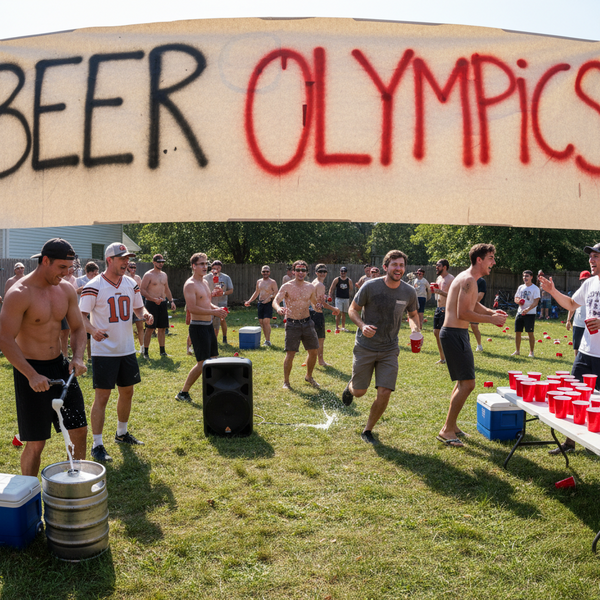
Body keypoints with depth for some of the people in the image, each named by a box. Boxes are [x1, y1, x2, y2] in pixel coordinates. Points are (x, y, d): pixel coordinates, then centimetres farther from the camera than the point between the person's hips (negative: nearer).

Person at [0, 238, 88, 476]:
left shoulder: (66, 290, 2)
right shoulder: (19, 293, -18)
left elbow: (78, 328, 9)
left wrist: (78, 357, -10)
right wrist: (32, 376, -27)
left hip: (60, 366, 6)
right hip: (30, 369, -6)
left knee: (80, 430, 9)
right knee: (35, 443, 2)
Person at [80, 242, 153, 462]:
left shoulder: (131, 284, 6)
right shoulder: (94, 287, -13)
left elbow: (138, 307, 17)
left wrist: (145, 314, -6)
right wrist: (93, 330, -33)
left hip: (127, 349, 7)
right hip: (104, 351, -6)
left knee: (127, 392, 16)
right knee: (102, 396, -3)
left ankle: (122, 433, 36)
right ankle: (97, 445, 8)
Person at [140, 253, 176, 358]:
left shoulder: (164, 275, 15)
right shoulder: (148, 275, -7)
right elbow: (142, 290, -11)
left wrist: (171, 301, 12)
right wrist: (154, 299, -20)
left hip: (162, 303, 6)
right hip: (151, 304, -6)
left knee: (162, 328, 9)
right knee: (150, 329, -5)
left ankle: (162, 351, 18)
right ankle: (145, 352, 4)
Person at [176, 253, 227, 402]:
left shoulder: (204, 282, 14)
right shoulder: (190, 285, -15)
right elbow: (192, 308, -24)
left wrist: (216, 308, 4)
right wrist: (213, 312, -24)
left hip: (209, 325, 9)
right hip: (198, 327, -9)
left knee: (213, 359, 15)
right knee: (202, 363, -7)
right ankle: (183, 393, 3)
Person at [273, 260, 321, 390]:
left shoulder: (310, 287, 5)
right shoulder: (287, 287, -8)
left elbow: (315, 303, 18)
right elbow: (275, 301, -19)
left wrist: (318, 305, -7)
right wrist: (278, 308, -42)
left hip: (307, 323, 4)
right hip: (292, 324, -4)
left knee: (314, 351, 7)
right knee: (290, 354, -6)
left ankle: (309, 377, 31)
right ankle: (286, 381, 12)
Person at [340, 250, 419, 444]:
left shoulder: (409, 292, -4)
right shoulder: (370, 286, -13)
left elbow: (413, 314, 14)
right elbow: (353, 309, -3)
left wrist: (416, 328, -8)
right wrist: (362, 325, -23)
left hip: (389, 350, 2)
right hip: (365, 347, -2)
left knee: (384, 393, -6)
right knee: (359, 392, 7)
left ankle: (367, 431, 18)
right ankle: (350, 387, 47)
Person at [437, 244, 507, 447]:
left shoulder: (468, 278, 17)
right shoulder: (469, 280, -16)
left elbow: (473, 305, 28)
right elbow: (463, 313, -23)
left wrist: (491, 311, 10)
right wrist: (491, 319, -16)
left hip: (457, 333, 11)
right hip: (454, 334, -11)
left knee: (463, 382, 19)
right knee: (467, 384, -10)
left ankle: (450, 426, 29)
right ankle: (447, 431, -3)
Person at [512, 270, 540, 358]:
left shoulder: (535, 288, -5)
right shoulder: (520, 287, 13)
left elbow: (536, 302, -14)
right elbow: (516, 298, 17)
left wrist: (527, 309, -28)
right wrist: (519, 301, -8)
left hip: (530, 314, -5)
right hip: (520, 312, 6)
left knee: (530, 333, -5)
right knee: (517, 332, 6)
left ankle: (531, 352, 5)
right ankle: (517, 351, 18)